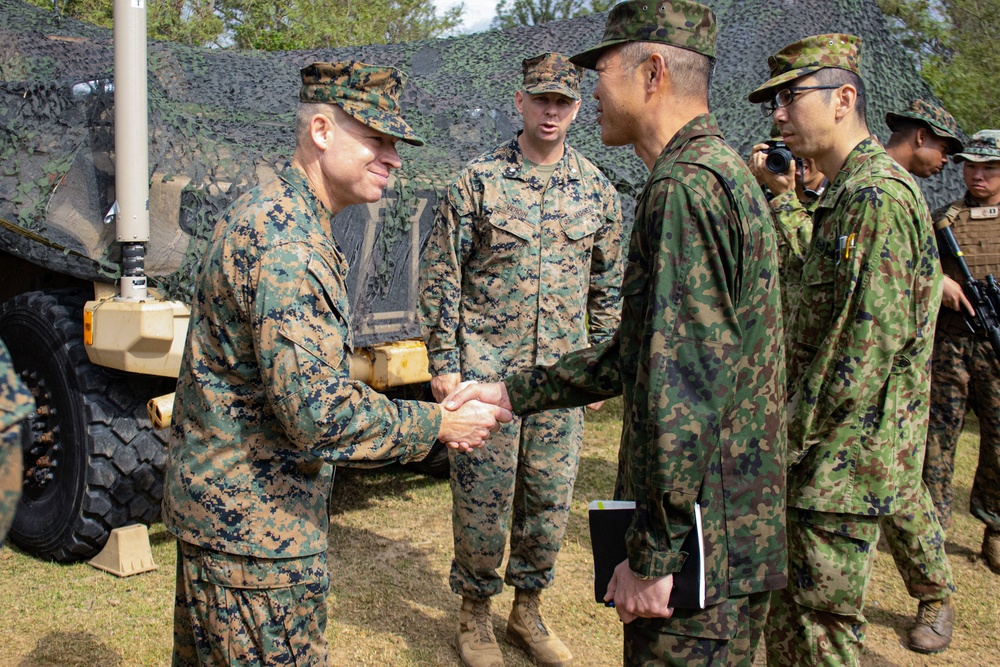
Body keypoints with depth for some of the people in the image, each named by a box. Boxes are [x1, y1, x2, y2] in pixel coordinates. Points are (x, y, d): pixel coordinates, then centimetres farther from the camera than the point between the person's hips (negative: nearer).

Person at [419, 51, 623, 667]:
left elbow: (608, 286, 13)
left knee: (551, 497, 11)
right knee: (483, 495, 3)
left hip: (562, 372, 3)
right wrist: (442, 363, -6)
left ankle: (528, 609, 31)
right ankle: (475, 614, 24)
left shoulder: (597, 190, 6)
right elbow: (441, 276, -2)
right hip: (485, 368, -3)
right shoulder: (479, 181, -4)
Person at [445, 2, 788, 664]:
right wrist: (512, 392, 15)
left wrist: (652, 555, -20)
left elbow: (685, 387, -25)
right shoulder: (726, 172, 15)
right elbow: (639, 352, 18)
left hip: (700, 546, -10)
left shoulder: (685, 186, -19)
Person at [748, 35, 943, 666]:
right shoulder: (848, 192, 16)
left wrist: (789, 443, -17)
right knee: (788, 614, 19)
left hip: (841, 458, -10)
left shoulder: (876, 193, -17)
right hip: (829, 458, 10)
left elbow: (871, 342, -23)